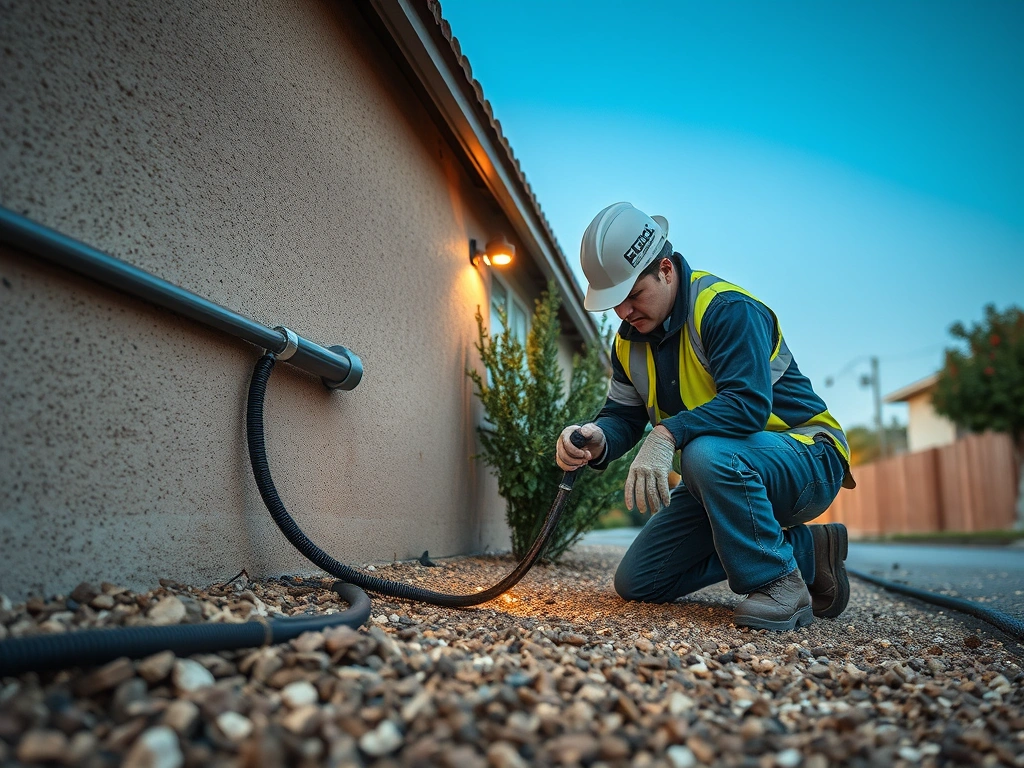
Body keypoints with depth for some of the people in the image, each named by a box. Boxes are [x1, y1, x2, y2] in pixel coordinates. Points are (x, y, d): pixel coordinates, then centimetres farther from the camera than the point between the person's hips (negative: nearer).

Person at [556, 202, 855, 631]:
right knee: (636, 583, 2)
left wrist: (667, 434, -44)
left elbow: (748, 403, -32)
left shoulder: (726, 307, -21)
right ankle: (806, 550, 3)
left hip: (808, 456, -8)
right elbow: (623, 416, 1)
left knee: (707, 453, -41)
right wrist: (596, 439, -22)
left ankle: (780, 582, -17)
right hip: (723, 479, 9)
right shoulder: (629, 342, 4)